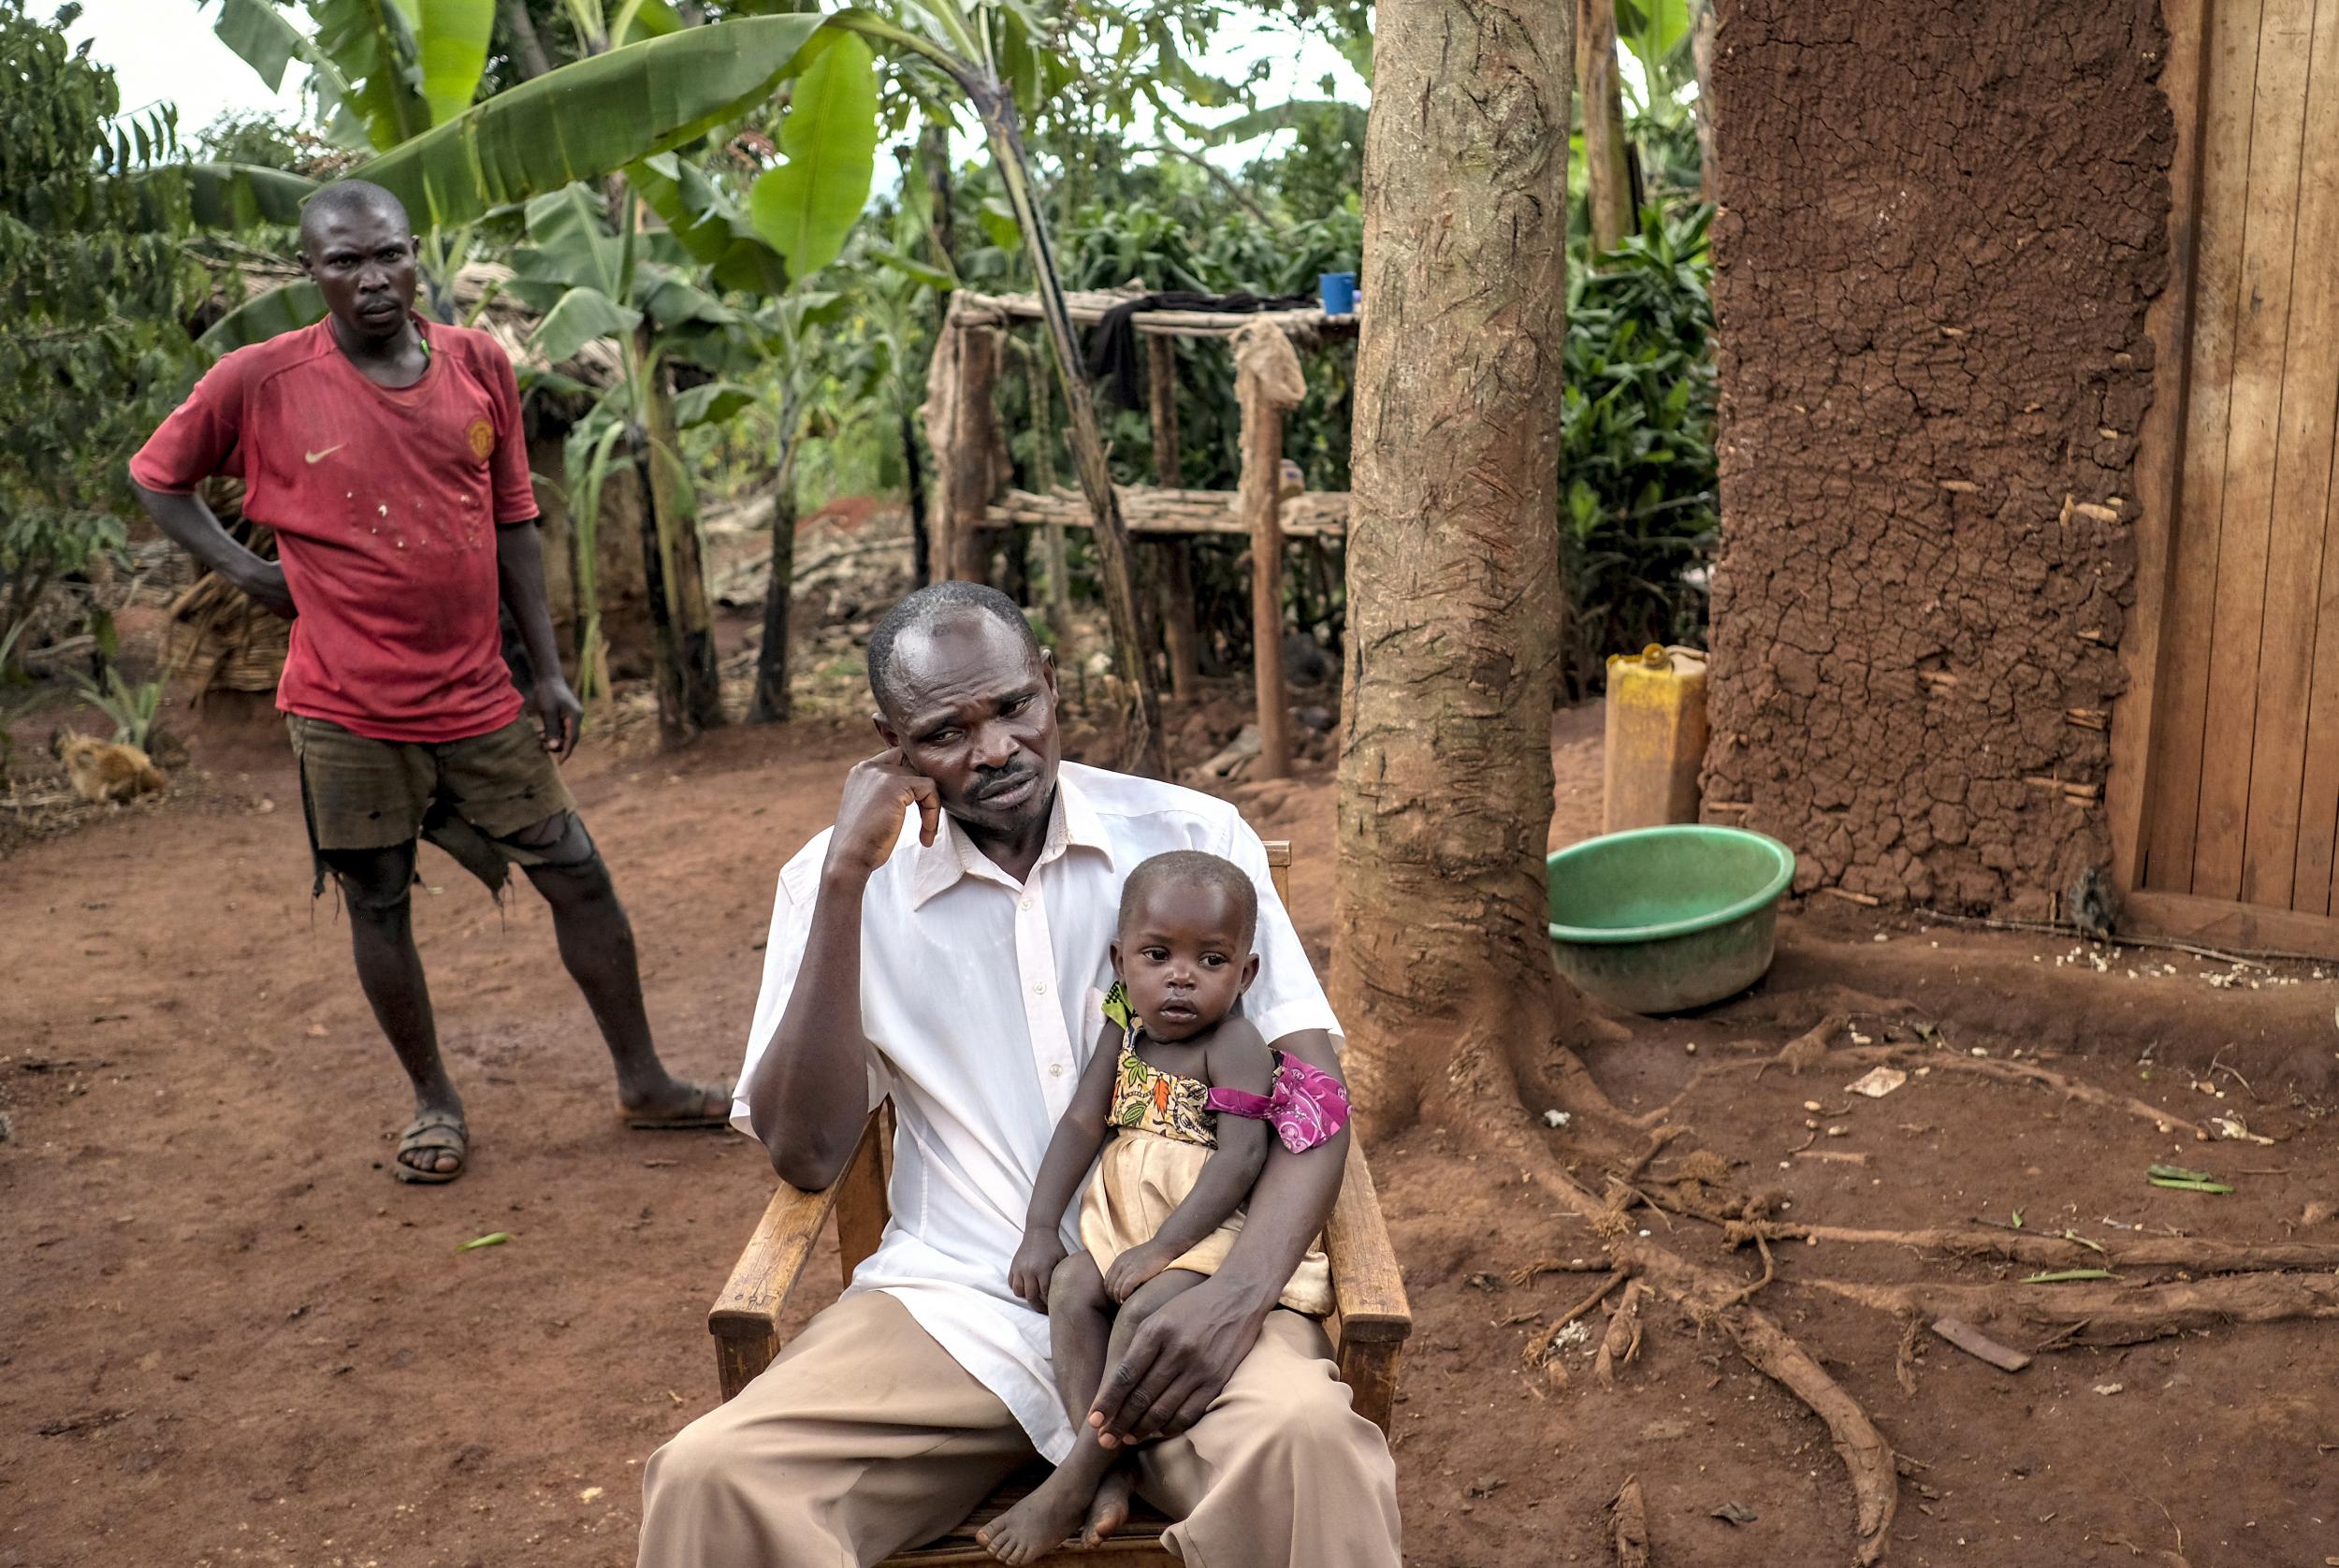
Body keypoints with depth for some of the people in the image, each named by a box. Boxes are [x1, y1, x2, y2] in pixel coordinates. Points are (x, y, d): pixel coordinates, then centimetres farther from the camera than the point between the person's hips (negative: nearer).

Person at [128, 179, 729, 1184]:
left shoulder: (479, 366, 1)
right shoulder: (260, 382, -7)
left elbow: (512, 523, 8)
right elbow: (157, 475, 8)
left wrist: (549, 671, 7)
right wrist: (244, 572, -6)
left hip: (477, 697, 3)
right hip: (348, 711, -2)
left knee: (578, 878, 5)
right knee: (377, 905, 9)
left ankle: (644, 1082, 19)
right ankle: (433, 1101, 28)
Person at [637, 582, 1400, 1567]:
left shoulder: (1194, 837, 4)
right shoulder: (838, 879, 6)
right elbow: (804, 1156, -4)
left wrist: (1240, 1293, -20)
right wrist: (845, 881, -12)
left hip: (1177, 1283, 0)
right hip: (957, 1303, 1)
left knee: (1303, 1441, -34)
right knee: (711, 1480, -26)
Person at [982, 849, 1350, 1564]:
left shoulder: (1232, 1044, -14)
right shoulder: (1124, 1031, 7)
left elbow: (1241, 1157, -22)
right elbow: (1081, 1124, 5)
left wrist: (1163, 1248, -24)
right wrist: (1039, 1230, -3)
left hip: (1216, 1226, -7)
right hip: (1126, 1215, 7)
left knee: (1144, 1312, -27)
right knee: (1070, 1289, -17)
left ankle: (1073, 1481, -16)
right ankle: (1105, 1468, -18)